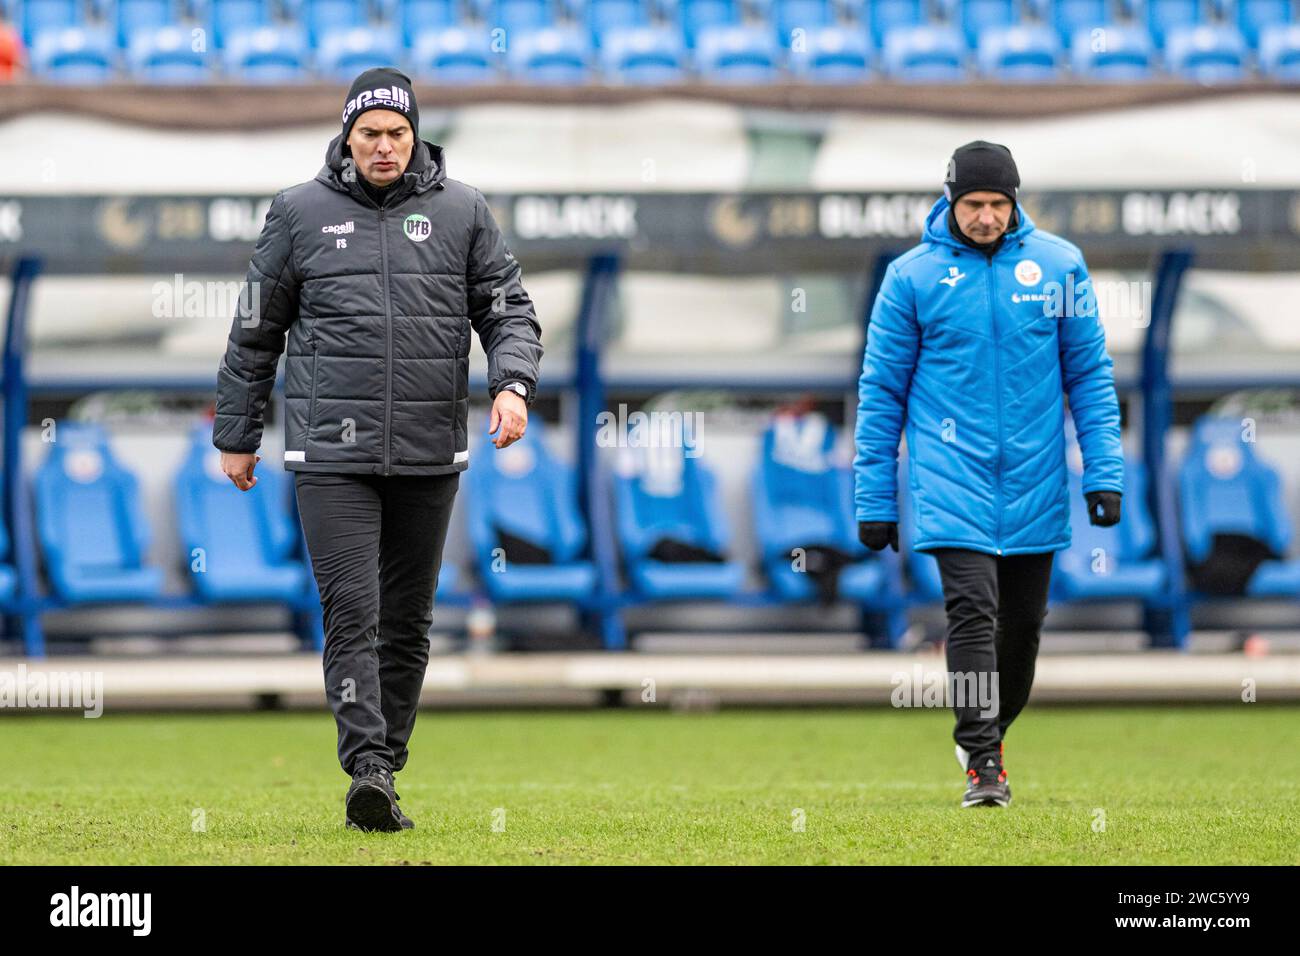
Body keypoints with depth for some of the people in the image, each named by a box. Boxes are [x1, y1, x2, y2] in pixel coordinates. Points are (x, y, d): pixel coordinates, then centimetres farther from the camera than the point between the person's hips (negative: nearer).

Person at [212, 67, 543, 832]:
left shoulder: (463, 212, 6)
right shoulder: (300, 214, 4)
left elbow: (510, 309, 7)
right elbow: (257, 332, 10)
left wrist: (513, 383, -13)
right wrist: (237, 437, 12)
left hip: (431, 455, 2)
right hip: (332, 453, -2)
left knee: (408, 621, 8)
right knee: (352, 611, -12)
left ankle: (387, 770, 16)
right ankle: (367, 770, -18)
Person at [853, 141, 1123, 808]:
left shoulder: (1059, 265, 2)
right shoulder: (912, 276, -2)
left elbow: (1089, 374, 7)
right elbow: (882, 391, 3)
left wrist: (1104, 471, -2)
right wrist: (874, 499, 1)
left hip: (1035, 484, 3)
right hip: (953, 483, -3)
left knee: (1023, 622, 11)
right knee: (973, 613, -15)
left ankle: (988, 733, 31)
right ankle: (981, 764, -14)